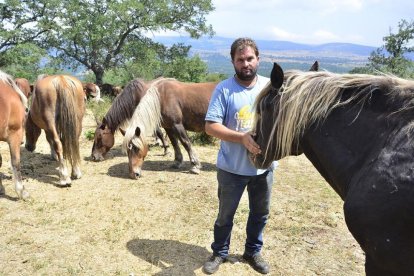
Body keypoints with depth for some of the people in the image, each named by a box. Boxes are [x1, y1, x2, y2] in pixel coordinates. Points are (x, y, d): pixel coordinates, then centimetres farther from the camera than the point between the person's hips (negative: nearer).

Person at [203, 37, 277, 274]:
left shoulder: (270, 86, -2)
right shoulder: (224, 89, -12)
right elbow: (211, 126, -17)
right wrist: (242, 137, -30)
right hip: (232, 167, -3)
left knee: (261, 213, 19)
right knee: (225, 214, 15)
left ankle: (253, 251, 42)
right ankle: (220, 253, 37)